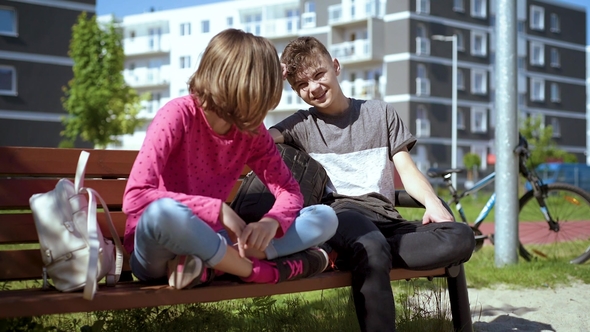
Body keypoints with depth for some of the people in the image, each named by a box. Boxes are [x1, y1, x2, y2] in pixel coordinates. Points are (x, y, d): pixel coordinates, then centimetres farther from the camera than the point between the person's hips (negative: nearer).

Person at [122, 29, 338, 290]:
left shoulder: (251, 130, 1)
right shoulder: (178, 115, -16)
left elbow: (289, 190, 3)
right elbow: (135, 197, -27)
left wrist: (271, 222, -21)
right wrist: (220, 211, -31)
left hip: (206, 244, 6)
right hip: (160, 251, -6)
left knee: (325, 217, -8)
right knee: (163, 212, -43)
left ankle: (209, 267, -24)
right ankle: (260, 270, -22)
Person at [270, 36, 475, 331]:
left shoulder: (380, 113, 21)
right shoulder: (301, 125, 17)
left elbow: (406, 170, 15)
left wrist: (432, 202, -4)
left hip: (383, 215, 3)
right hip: (338, 211, -3)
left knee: (460, 237, -26)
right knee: (371, 247, -41)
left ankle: (357, 255, -30)